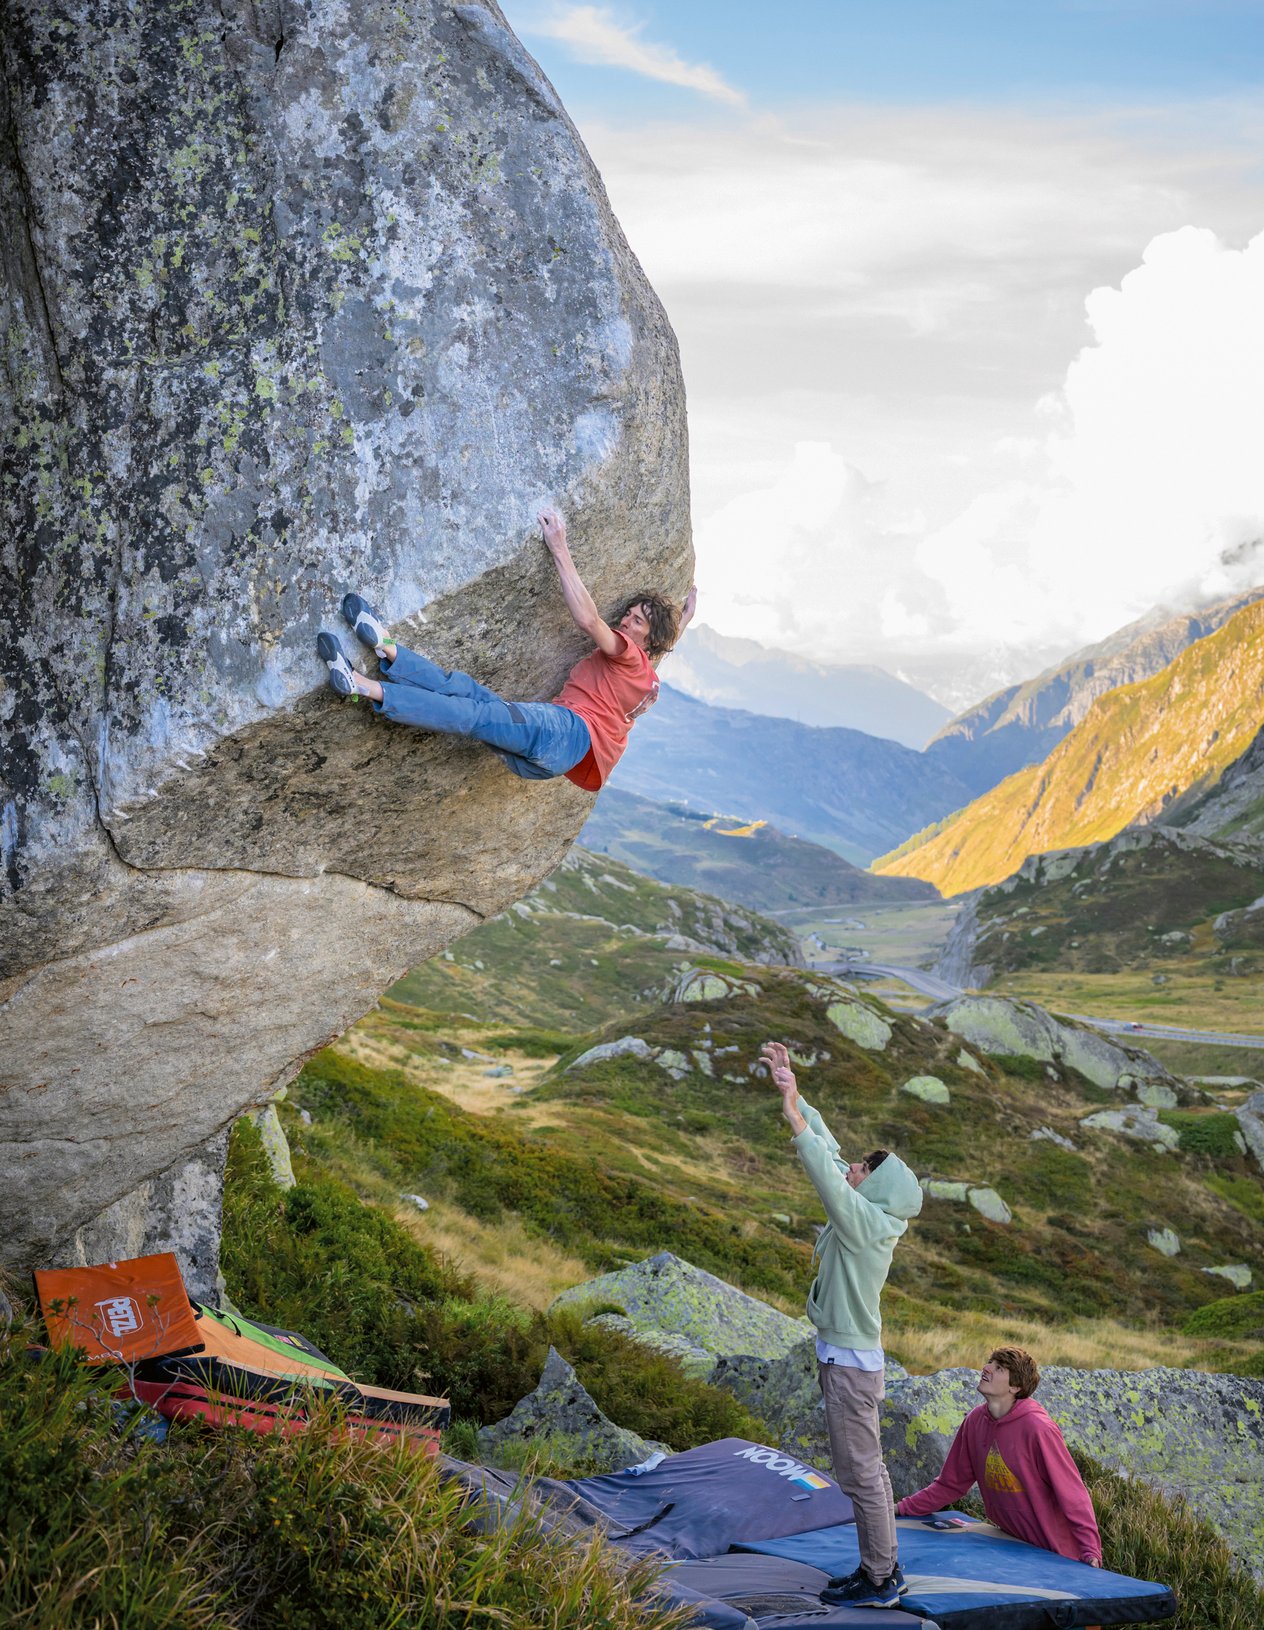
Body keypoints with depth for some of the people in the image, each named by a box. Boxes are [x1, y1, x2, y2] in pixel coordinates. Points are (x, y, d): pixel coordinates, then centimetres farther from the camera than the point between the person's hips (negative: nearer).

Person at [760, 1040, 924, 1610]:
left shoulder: (866, 1222, -20)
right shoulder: (866, 1214, 4)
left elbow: (825, 1175, -34)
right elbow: (828, 1148, 6)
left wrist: (795, 1117, -36)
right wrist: (790, 1089, 3)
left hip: (851, 1363, -10)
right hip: (843, 1355, 10)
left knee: (859, 1473, 0)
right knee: (866, 1470, 17)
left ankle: (878, 1581, 9)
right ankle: (883, 1569, 27)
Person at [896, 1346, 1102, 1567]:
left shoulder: (1038, 1428, -24)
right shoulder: (975, 1421, -5)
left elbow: (1073, 1494, -21)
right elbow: (950, 1484, 6)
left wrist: (1090, 1551, -25)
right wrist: (901, 1509, 2)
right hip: (1009, 1542, 6)